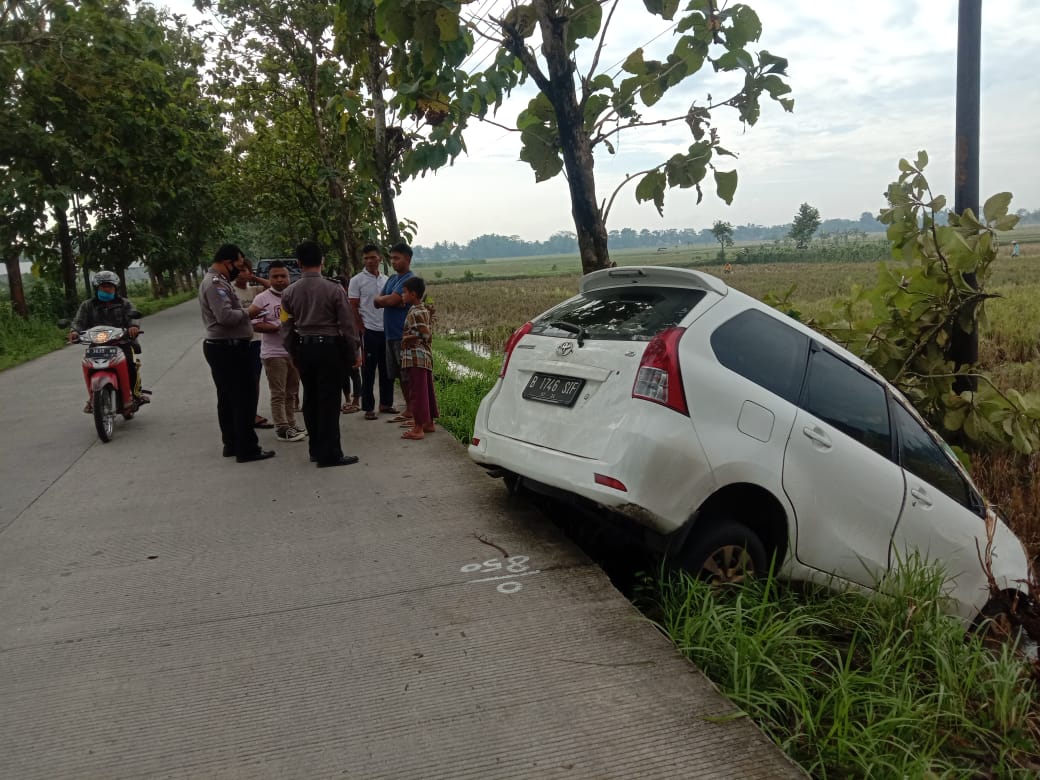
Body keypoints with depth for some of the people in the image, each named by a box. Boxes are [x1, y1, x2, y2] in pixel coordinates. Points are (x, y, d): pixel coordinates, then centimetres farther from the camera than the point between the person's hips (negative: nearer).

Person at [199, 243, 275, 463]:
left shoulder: (217, 281, 18)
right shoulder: (215, 283, -16)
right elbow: (226, 316, -27)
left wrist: (251, 323, 11)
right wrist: (248, 312, -11)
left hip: (223, 347, 11)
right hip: (229, 348, -11)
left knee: (228, 398, 15)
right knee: (244, 397, -7)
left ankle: (231, 444, 24)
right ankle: (247, 448, -3)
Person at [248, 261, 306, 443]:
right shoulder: (261, 298, -6)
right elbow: (255, 325, -12)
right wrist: (279, 327, -21)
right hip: (273, 353, -5)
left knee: (291, 392, 14)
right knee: (278, 394, -2)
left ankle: (291, 424, 24)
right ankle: (282, 429, 2)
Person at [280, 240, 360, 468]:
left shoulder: (289, 292, 1)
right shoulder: (334, 289, -11)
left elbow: (287, 327, 8)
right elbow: (347, 324, -8)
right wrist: (353, 352, 2)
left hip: (302, 348, 5)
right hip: (329, 347, -4)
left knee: (310, 398, 14)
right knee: (329, 401, -1)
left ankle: (316, 449, 23)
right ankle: (329, 453, 2)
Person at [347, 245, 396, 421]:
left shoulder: (386, 280, 11)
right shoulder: (357, 280, -2)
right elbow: (353, 308, -4)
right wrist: (362, 331, -10)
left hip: (387, 330, 5)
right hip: (369, 331, -5)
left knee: (387, 369, 10)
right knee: (368, 371, 1)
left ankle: (386, 403, 22)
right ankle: (368, 408, 7)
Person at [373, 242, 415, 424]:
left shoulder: (409, 280, -11)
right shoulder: (392, 279, 17)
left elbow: (391, 300, -20)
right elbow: (377, 302, 11)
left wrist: (382, 299, 1)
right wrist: (389, 300, -9)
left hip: (404, 334, -9)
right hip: (390, 333, 9)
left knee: (408, 375, -4)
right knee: (400, 375, 13)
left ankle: (413, 410, 1)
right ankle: (409, 408, 22)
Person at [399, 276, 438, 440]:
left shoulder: (415, 312, -15)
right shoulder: (424, 310, 13)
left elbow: (426, 335, -20)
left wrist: (407, 339, -9)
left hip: (416, 357, -10)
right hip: (425, 356, 10)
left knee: (418, 392, -6)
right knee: (426, 391, 15)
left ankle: (418, 429, -3)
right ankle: (429, 423, 24)